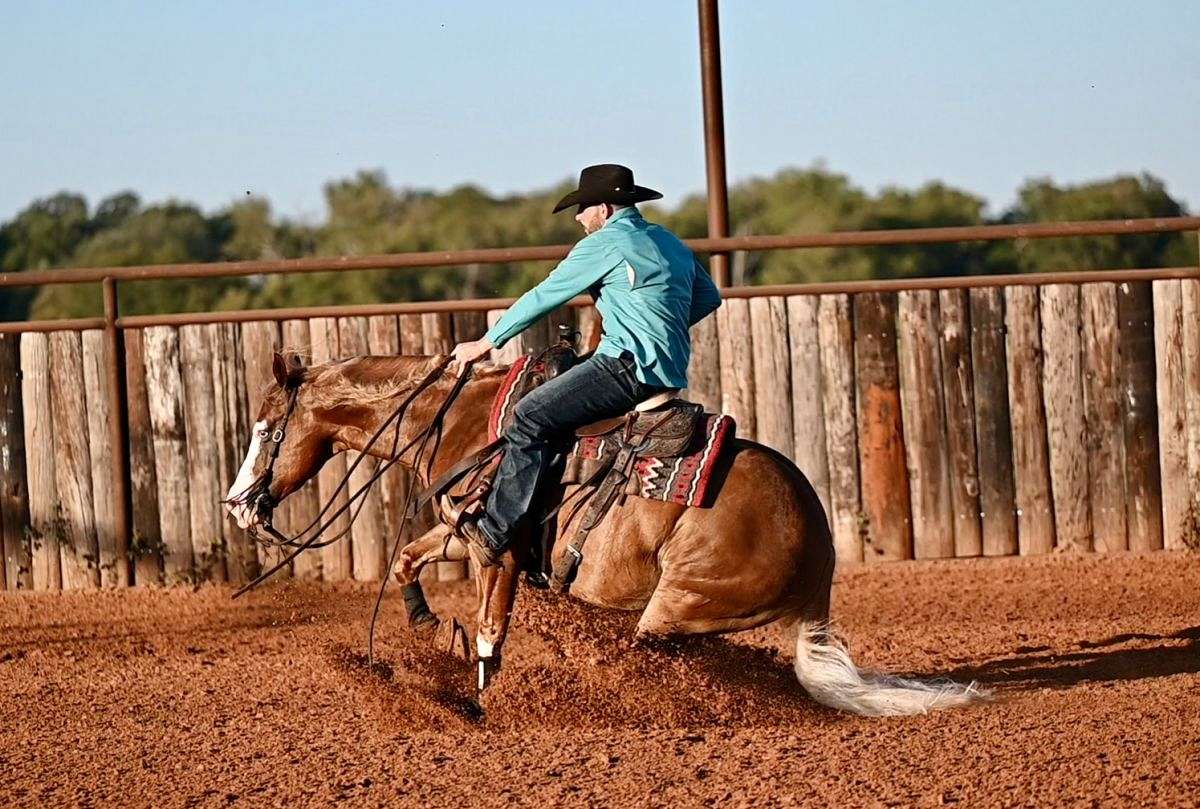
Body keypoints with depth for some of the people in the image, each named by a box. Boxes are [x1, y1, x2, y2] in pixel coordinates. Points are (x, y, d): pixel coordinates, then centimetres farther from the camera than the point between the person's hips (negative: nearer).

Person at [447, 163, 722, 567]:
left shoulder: (604, 244, -7)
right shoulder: (670, 242, 19)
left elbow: (543, 297, -2)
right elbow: (708, 297, 29)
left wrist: (484, 344, 7)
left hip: (629, 370, -10)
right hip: (670, 374, 10)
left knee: (530, 417, -13)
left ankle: (493, 534, -20)